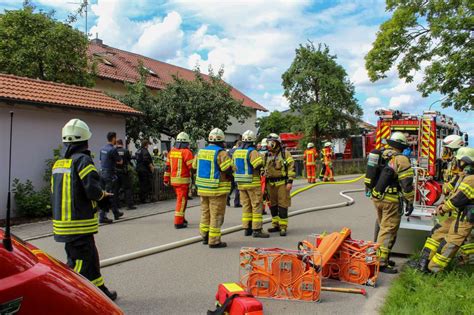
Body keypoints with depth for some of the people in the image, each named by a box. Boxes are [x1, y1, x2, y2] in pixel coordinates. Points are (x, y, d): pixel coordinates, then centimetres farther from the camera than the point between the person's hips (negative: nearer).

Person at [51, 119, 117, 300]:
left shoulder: (58, 163, 11)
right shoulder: (82, 160, -13)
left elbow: (55, 193, 14)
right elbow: (93, 190, -22)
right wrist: (103, 195, 0)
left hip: (62, 223, 9)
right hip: (79, 225, -8)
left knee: (91, 257, 19)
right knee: (80, 263, 1)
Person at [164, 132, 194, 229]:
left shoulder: (171, 151, 8)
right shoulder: (186, 152, -13)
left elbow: (168, 166, 12)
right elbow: (192, 167, -15)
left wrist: (166, 179, 18)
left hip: (173, 179, 7)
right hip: (183, 180, -7)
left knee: (180, 199, 21)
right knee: (182, 200, -2)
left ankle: (181, 218, 29)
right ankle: (178, 222, -1)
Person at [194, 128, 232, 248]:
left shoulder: (201, 151, 7)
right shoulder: (221, 153, -15)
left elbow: (195, 167, 13)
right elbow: (228, 170, -18)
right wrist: (229, 176, 2)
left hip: (202, 188, 7)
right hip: (217, 189, -7)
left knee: (205, 212, 19)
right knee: (216, 215, 1)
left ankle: (205, 236, 31)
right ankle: (214, 241, 6)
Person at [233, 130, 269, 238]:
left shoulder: (236, 151, 9)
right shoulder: (252, 152, -14)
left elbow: (233, 167, 13)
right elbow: (259, 165, -22)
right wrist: (261, 158, -3)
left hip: (241, 183, 7)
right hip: (252, 182, -7)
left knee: (246, 205, 14)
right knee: (257, 206, -1)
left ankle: (247, 228, 17)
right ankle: (256, 230, -2)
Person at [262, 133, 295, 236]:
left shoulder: (285, 154, -3)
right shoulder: (266, 156, 12)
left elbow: (291, 167, -7)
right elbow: (263, 167, 23)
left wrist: (290, 181, -13)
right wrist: (264, 173, 7)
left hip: (282, 183, -5)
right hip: (270, 183, 6)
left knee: (282, 205, -5)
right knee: (273, 205, 12)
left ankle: (283, 227, 1)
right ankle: (275, 225, 24)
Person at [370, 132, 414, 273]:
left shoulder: (381, 155, 11)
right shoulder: (400, 159, -12)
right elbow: (407, 183, -15)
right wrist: (410, 202, -8)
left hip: (376, 197, 8)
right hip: (391, 200, -8)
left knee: (383, 228, 20)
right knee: (388, 231, -3)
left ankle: (381, 257, 28)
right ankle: (381, 262, -2)